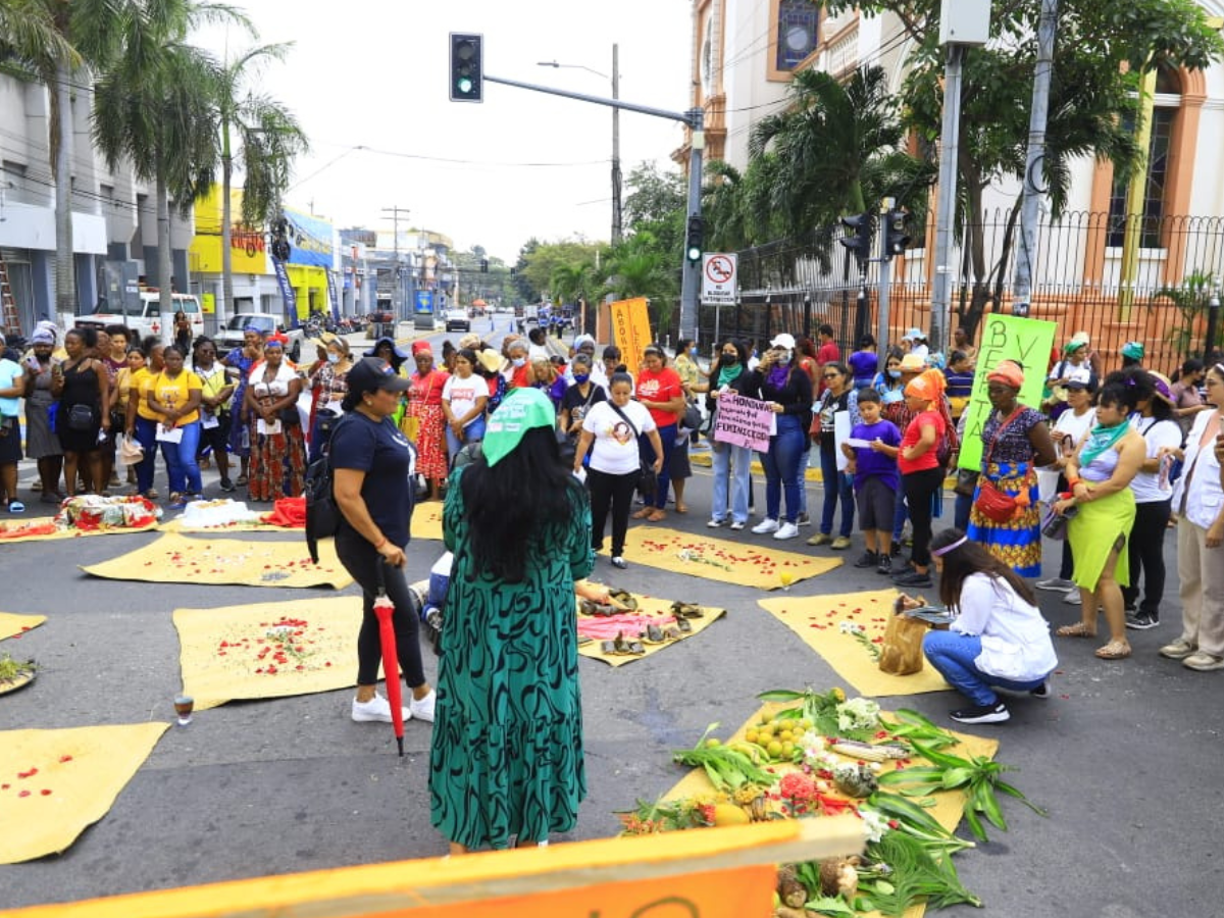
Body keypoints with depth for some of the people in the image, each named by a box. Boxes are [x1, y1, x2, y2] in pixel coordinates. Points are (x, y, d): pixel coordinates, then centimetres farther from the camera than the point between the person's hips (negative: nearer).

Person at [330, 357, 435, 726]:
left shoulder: (383, 420, 8)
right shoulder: (357, 430, -22)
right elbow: (346, 495, -28)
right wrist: (381, 543, -23)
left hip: (384, 537, 10)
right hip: (367, 543, -10)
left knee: (379, 615, 16)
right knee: (404, 618, 3)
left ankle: (366, 699, 28)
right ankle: (422, 697, 21)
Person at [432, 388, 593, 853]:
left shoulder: (466, 481, -12)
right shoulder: (568, 492, -13)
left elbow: (452, 541, 6)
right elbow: (581, 564, 0)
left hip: (475, 626, 1)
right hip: (543, 629, 0)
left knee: (474, 720, 16)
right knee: (537, 720, 17)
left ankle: (463, 836, 32)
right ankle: (528, 834, 35)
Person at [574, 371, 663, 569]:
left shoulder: (640, 410, -3)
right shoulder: (598, 409, -9)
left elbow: (653, 434, 10)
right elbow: (585, 439, -5)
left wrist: (660, 458, 14)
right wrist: (576, 466, -6)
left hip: (628, 471, 1)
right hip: (600, 470, -1)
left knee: (621, 512, 8)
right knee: (598, 509, 11)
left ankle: (617, 553, 18)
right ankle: (594, 543, 34)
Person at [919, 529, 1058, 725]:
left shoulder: (977, 583, -16)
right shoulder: (991, 572, 12)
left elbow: (966, 631, -12)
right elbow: (969, 622, 17)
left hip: (1023, 665, -10)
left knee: (933, 642, -12)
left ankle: (988, 704, -8)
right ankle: (1034, 683, 20)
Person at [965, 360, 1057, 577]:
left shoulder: (1030, 418, -14)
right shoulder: (993, 414, 7)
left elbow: (1049, 457, -9)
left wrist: (1022, 464, 2)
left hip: (1015, 488, -7)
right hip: (988, 485, 7)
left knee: (1010, 545, -1)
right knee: (988, 541, 11)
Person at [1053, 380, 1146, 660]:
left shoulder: (1132, 440, -11)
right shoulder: (1094, 432, 11)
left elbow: (1117, 483, -18)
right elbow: (1072, 463, 11)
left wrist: (1072, 500, -16)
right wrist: (1075, 484, -13)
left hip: (1111, 510, -7)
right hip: (1083, 507, 7)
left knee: (1103, 574, -11)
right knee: (1085, 568, 14)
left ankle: (1120, 639, -6)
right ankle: (1087, 623, 26)